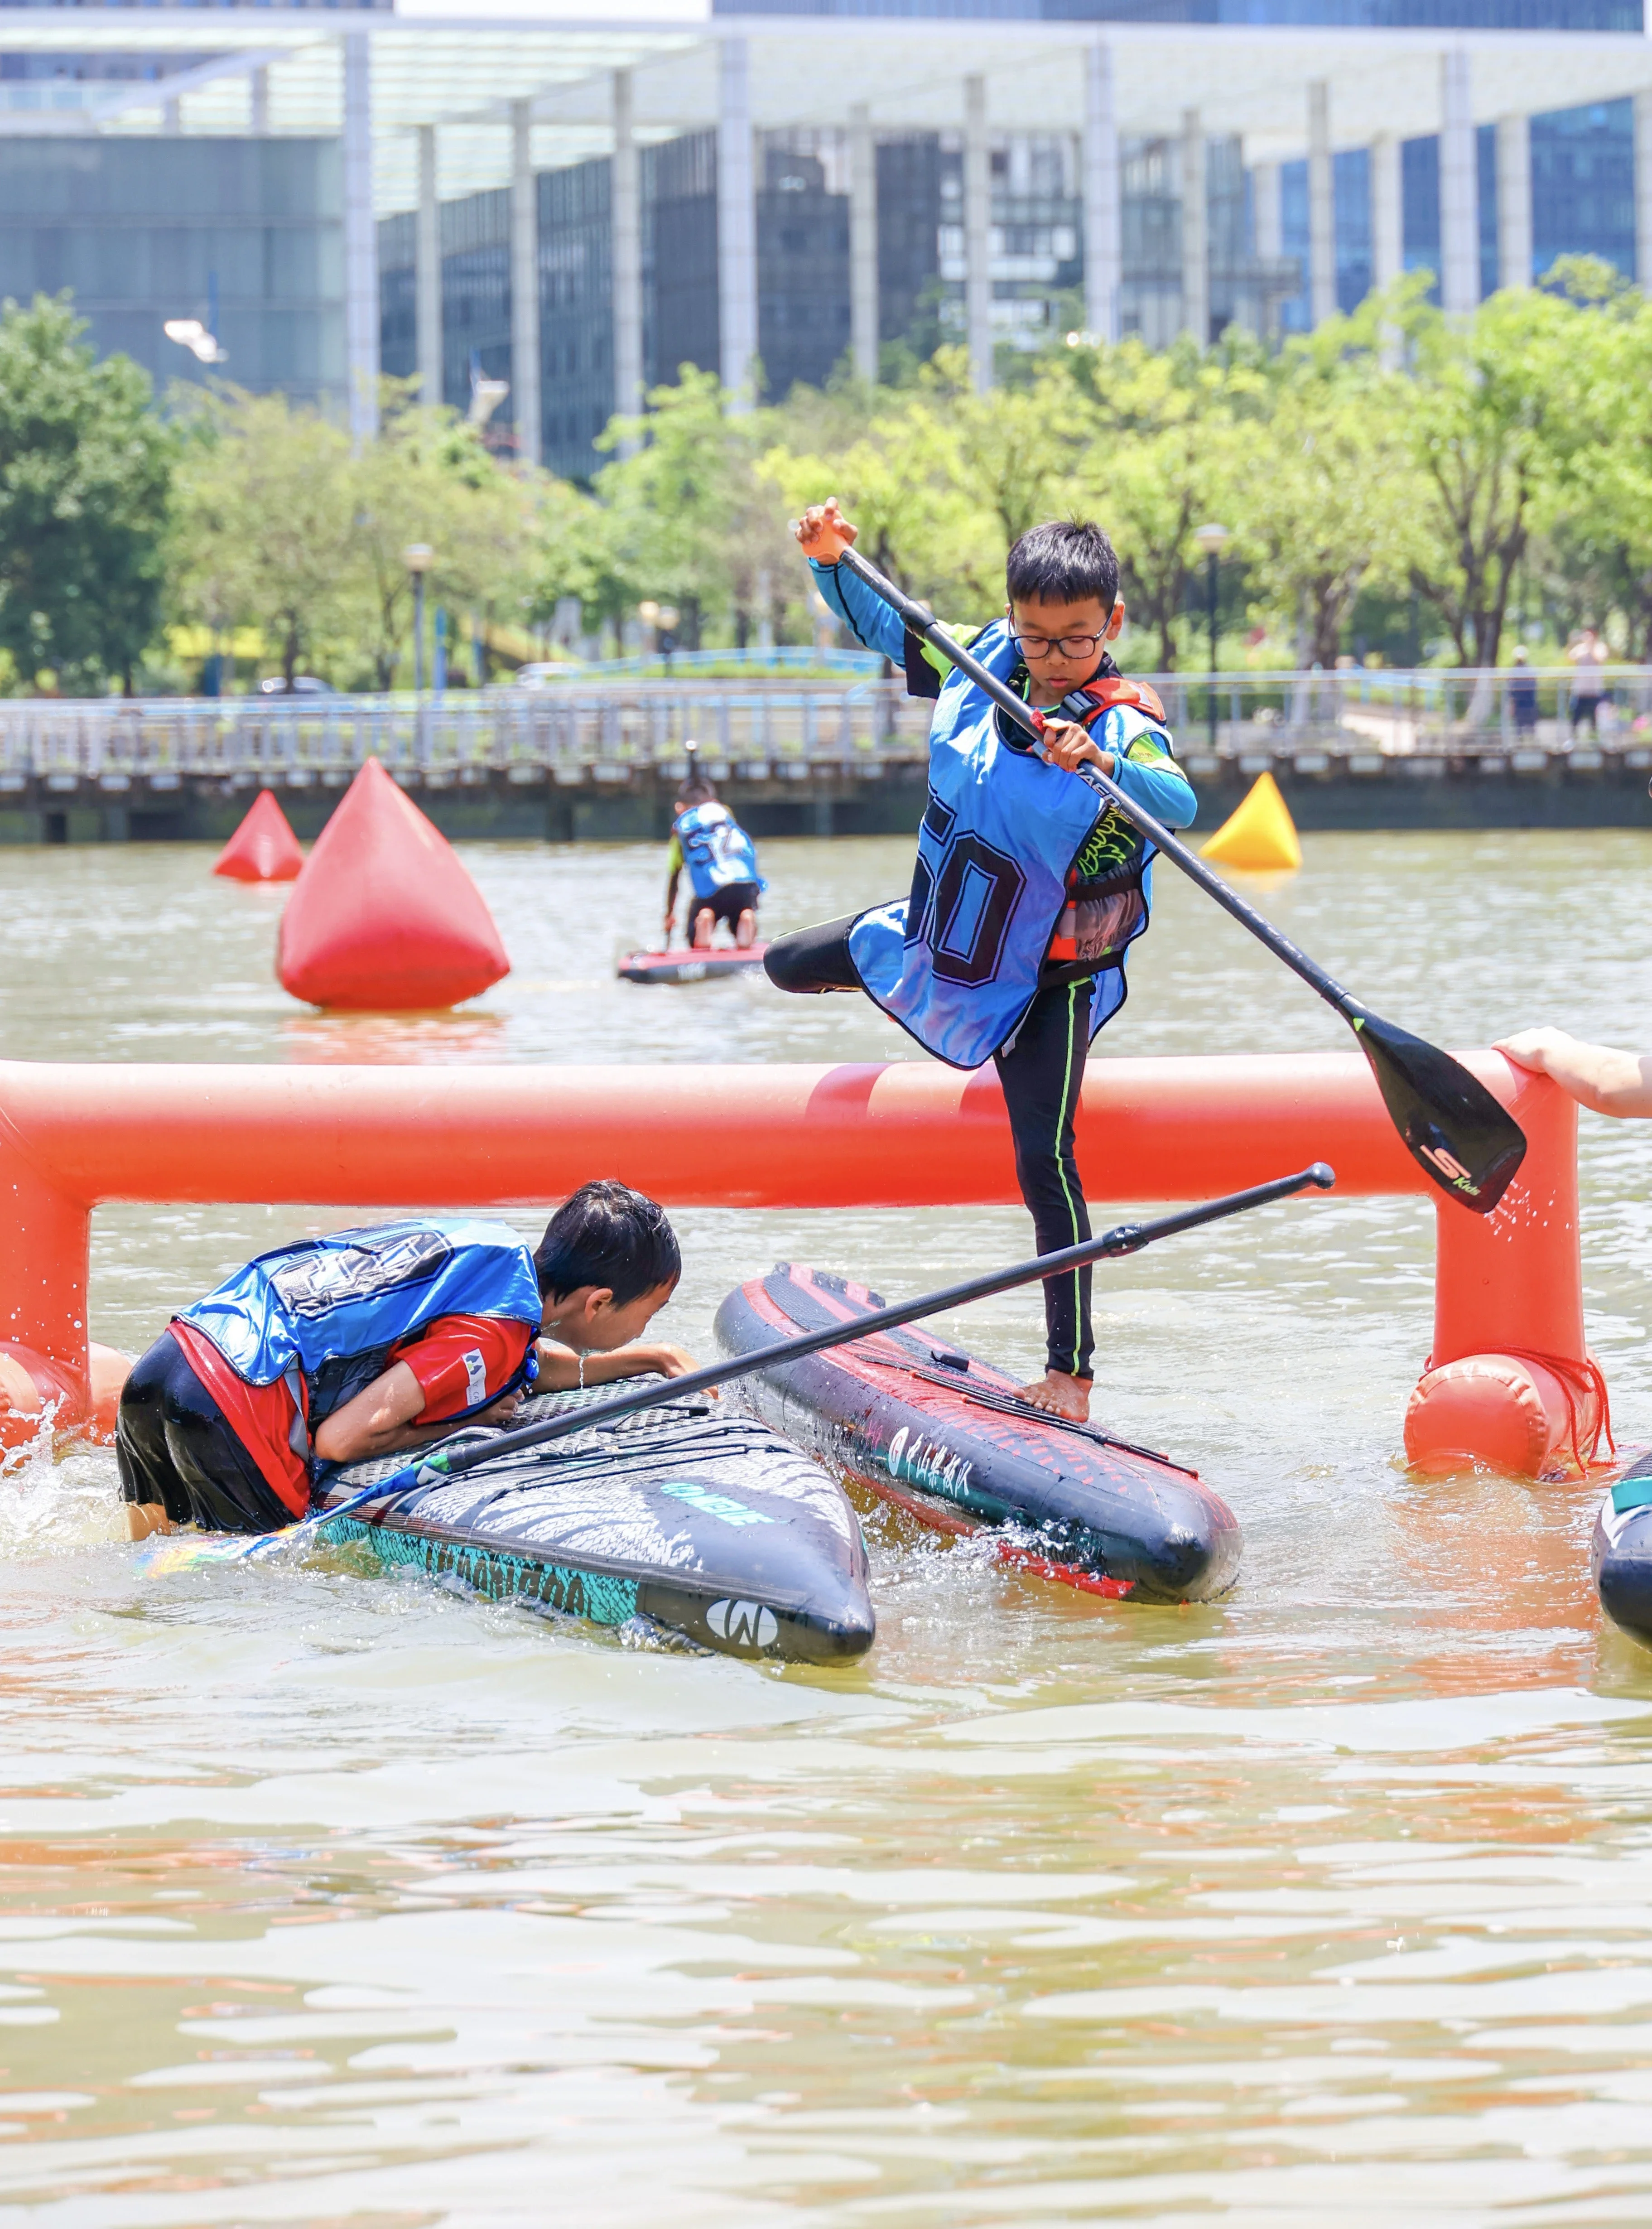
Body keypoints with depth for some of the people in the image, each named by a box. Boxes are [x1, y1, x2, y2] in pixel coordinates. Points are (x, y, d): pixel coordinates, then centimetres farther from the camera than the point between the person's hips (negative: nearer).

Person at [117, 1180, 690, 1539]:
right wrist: (461, 1426, -1)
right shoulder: (498, 1325, -11)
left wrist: (646, 1360, 32)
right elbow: (342, 1438, -15)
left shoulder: (491, 1243, 14)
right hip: (237, 1412, -9)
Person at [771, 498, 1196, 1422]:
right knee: (788, 965, 23)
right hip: (940, 926, 6)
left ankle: (1071, 1369, -10)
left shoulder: (1125, 724, -28)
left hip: (1047, 983, -6)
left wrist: (1103, 763, -67)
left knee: (1045, 1161, -17)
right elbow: (885, 629, 5)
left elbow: (1181, 803, -49)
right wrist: (834, 560, -12)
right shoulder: (983, 664, -11)